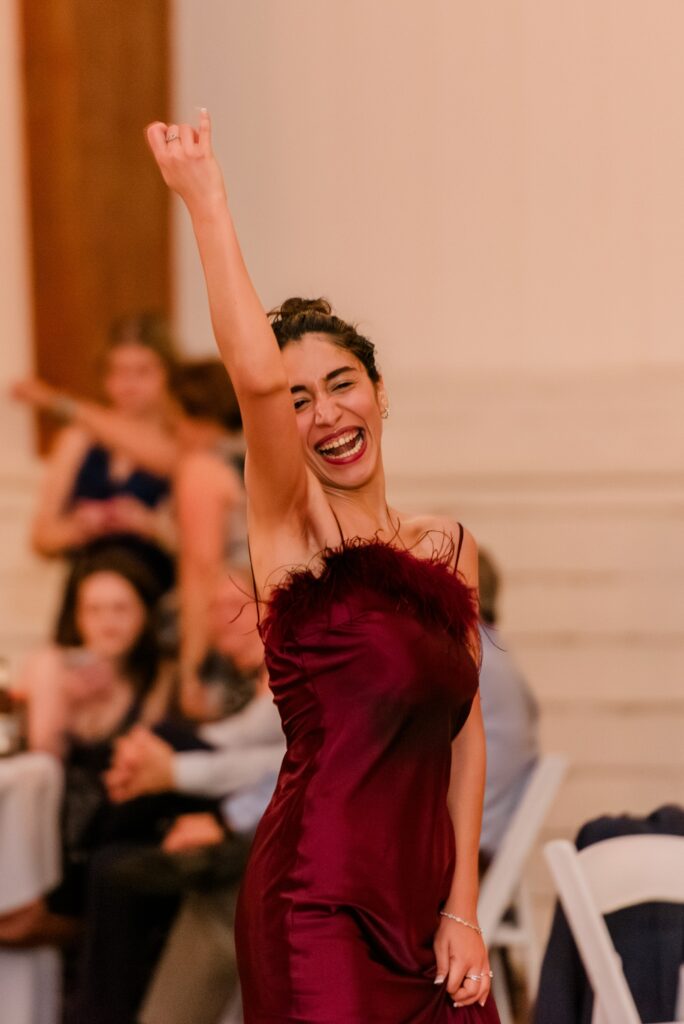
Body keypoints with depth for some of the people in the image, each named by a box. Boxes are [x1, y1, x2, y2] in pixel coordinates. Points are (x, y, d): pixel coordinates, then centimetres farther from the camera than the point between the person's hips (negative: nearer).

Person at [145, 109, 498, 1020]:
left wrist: (462, 910, 3)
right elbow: (256, 376, -21)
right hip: (321, 906, -5)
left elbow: (465, 731, 11)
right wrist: (204, 197, -18)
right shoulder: (291, 528, -4)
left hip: (425, 901, 5)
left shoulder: (450, 545, 11)